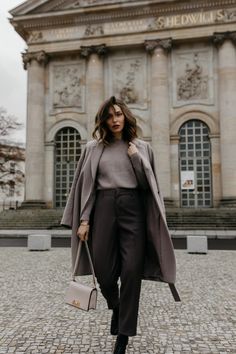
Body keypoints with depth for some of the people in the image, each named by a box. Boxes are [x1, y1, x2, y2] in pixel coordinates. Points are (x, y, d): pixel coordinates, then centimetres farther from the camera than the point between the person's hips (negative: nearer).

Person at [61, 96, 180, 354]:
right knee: (103, 270, 1)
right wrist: (84, 219, -2)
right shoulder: (93, 148, 9)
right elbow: (86, 185, 5)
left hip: (133, 208, 0)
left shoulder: (141, 147, 10)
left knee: (132, 271, -4)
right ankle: (115, 307, 36)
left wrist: (135, 157, -5)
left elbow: (148, 184, 7)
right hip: (104, 208, 1)